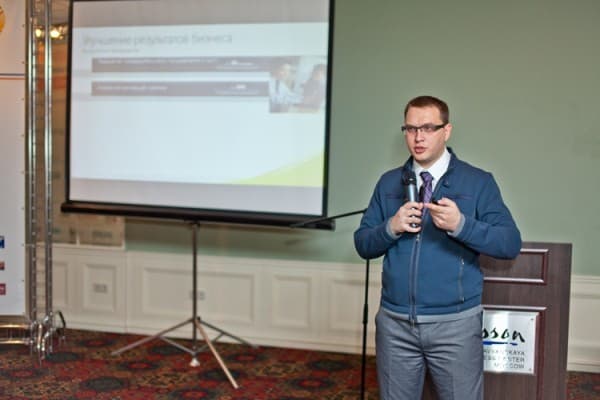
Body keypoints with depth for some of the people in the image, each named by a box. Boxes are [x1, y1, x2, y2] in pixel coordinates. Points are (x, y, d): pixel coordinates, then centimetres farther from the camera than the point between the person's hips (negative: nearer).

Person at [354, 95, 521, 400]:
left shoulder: (478, 182, -1)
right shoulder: (388, 183, 9)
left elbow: (511, 243, -9)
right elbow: (363, 244, 7)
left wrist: (461, 224, -24)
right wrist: (391, 228, -13)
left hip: (455, 323, -3)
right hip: (394, 321, 3)